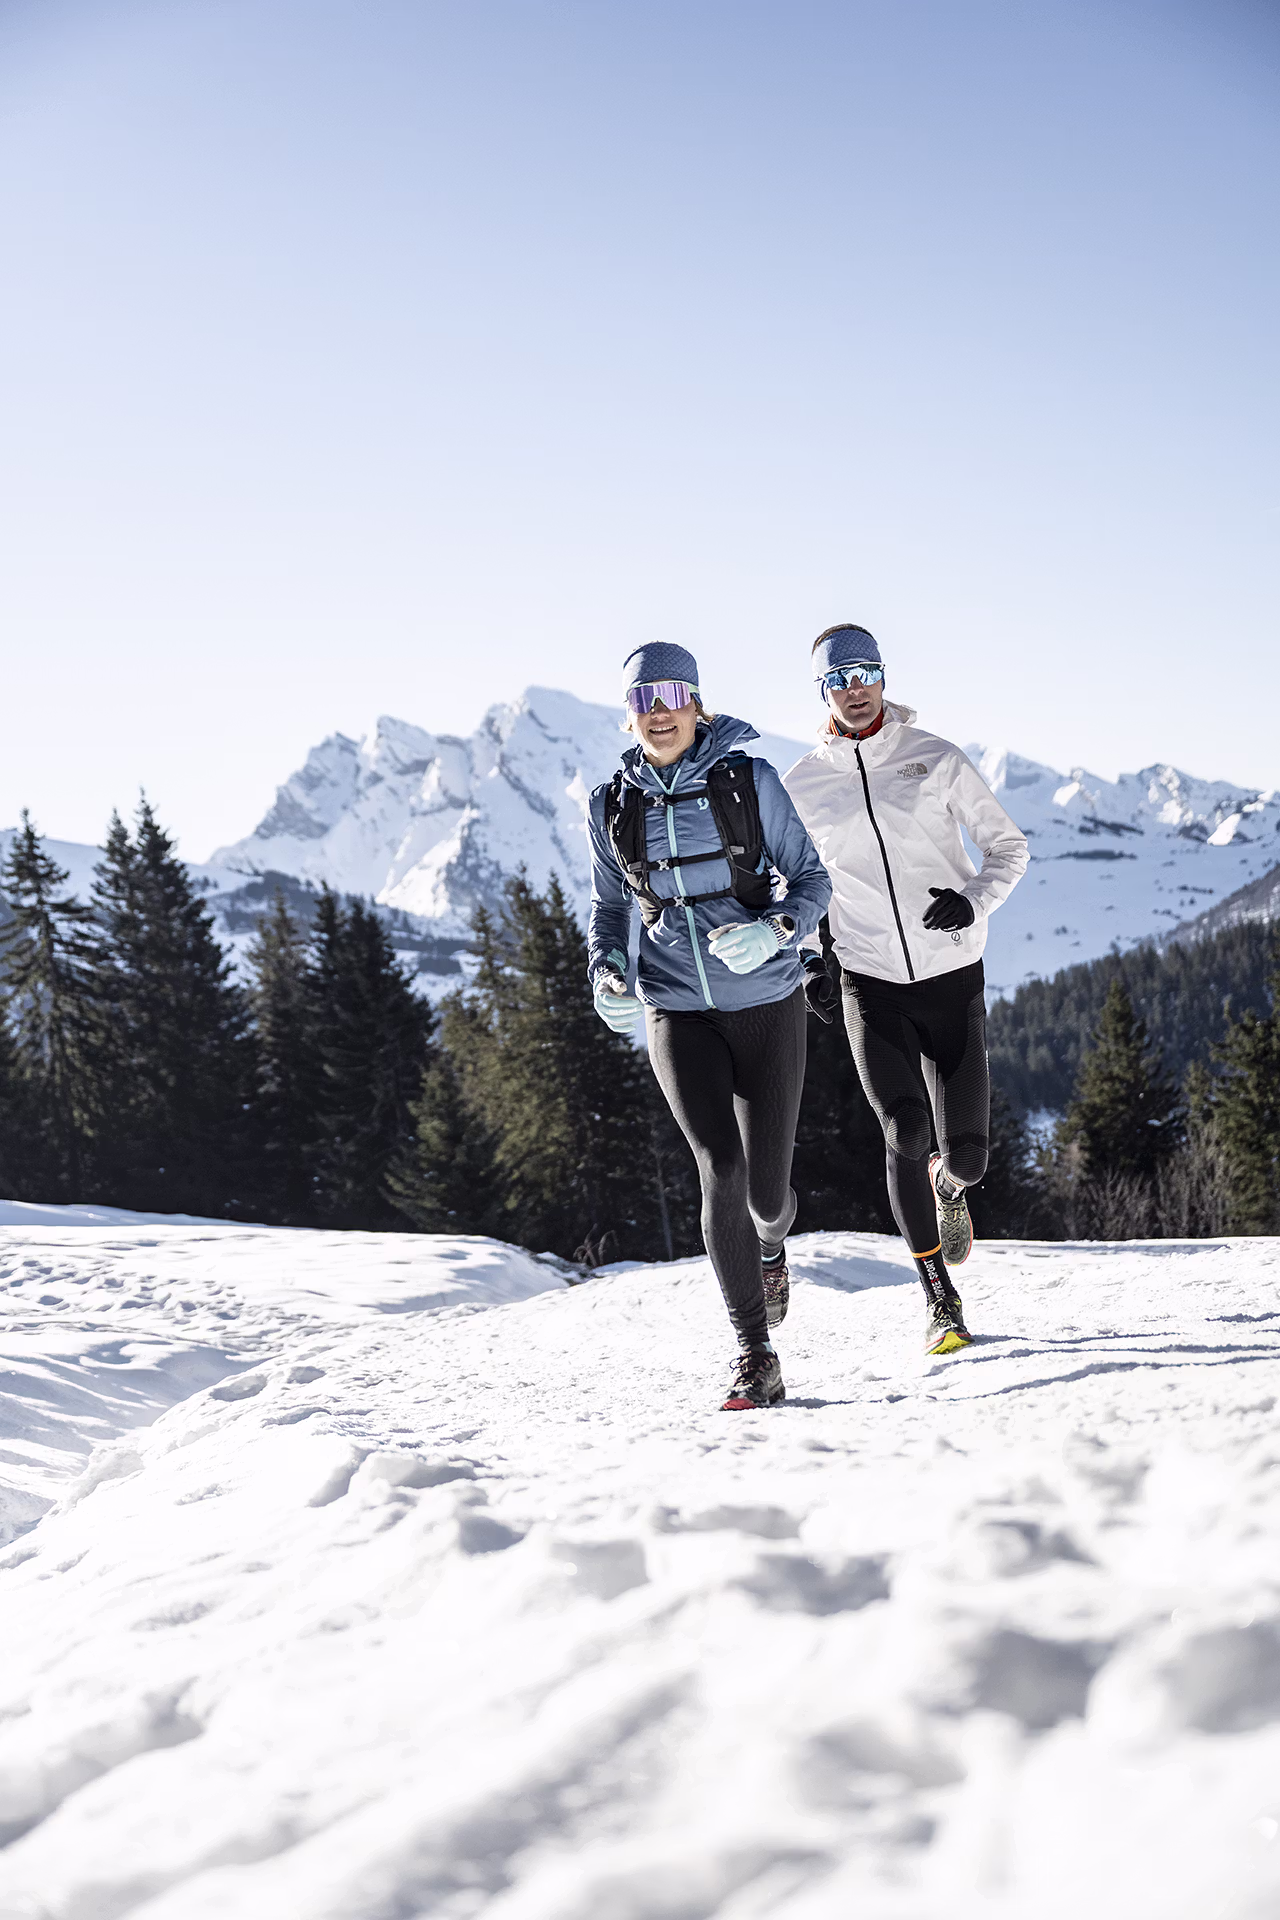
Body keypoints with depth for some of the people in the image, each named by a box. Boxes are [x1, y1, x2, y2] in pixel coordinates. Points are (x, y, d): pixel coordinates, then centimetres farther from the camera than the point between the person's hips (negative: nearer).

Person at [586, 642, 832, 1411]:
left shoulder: (749, 780, -5)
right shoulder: (613, 806, 2)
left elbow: (812, 879, 0)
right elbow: (610, 908, 15)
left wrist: (775, 929, -21)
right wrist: (608, 974, -5)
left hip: (766, 1003, -1)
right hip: (678, 1011, 1)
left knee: (766, 1189, 3)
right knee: (721, 1171, -16)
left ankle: (771, 1244, 43)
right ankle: (757, 1358, -8)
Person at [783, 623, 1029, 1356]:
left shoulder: (938, 760, -2)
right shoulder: (803, 784, 2)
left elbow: (1009, 847, 3)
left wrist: (974, 899, -16)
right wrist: (806, 961, 1)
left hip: (953, 979, 0)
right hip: (871, 985, 0)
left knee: (966, 1154, -2)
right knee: (905, 1134, -15)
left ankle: (949, 1186, 38)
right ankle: (942, 1300, -1)